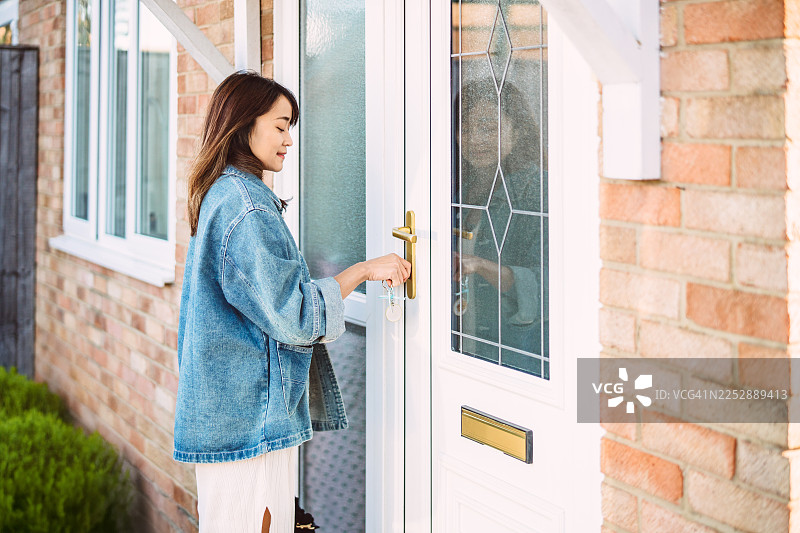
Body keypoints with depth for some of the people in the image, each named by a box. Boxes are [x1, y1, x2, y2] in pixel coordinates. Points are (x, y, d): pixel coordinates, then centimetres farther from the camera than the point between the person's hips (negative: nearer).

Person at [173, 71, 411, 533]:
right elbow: (289, 313, -18)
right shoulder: (246, 206, -17)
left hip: (223, 405, 10)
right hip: (252, 411, -10)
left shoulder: (220, 195, 15)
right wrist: (364, 270, -12)